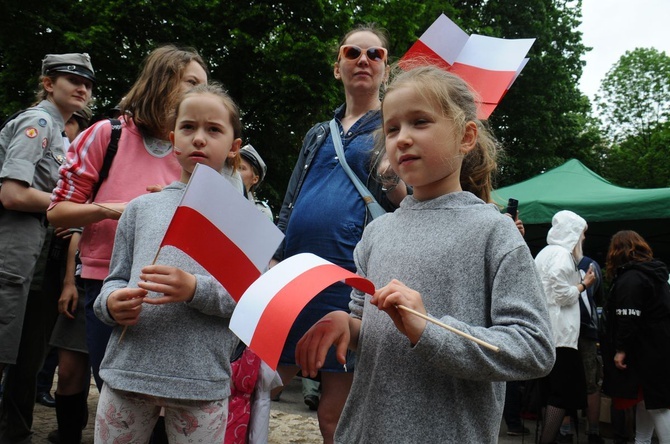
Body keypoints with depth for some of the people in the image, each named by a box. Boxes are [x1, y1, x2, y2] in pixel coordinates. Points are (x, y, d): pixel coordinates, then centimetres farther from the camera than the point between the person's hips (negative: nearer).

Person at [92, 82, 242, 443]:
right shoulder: (142, 207, 10)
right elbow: (116, 280, 13)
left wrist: (195, 290, -22)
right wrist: (112, 302, -9)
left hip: (202, 379, -2)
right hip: (127, 369, 2)